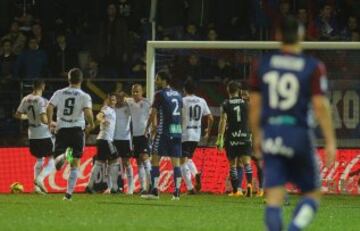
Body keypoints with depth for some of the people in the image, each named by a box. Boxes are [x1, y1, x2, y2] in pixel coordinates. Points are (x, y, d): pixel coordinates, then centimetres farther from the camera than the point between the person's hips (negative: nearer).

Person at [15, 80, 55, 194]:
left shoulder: (26, 99, 3)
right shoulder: (41, 101, -16)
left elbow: (18, 115, 11)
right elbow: (43, 119, -22)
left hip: (32, 135, 7)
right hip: (44, 134, -7)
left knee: (39, 160, 23)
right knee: (52, 160, 1)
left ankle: (37, 185, 16)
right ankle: (40, 178, -22)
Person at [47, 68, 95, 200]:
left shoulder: (59, 93, 4)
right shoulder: (85, 96, -3)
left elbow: (49, 107, -6)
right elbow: (88, 112, -17)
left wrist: (50, 122, 9)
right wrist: (91, 125, 2)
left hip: (61, 129, 1)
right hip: (77, 129, -1)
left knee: (57, 163, 3)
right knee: (75, 164, 9)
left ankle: (62, 156, -34)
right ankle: (69, 193, 3)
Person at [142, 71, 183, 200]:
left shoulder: (160, 94, -7)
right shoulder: (177, 95, 14)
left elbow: (153, 113, -7)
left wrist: (148, 127, 10)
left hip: (164, 131, -6)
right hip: (177, 131, 6)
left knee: (155, 160, 0)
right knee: (176, 162, 5)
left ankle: (154, 191, -5)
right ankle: (177, 192, 0)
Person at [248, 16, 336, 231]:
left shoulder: (262, 64, 4)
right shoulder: (314, 67, -5)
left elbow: (255, 104, 7)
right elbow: (321, 106, -11)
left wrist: (257, 136, 18)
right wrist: (330, 142, -8)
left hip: (271, 135, 3)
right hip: (299, 134, -3)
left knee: (274, 198, 1)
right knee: (312, 193, 11)